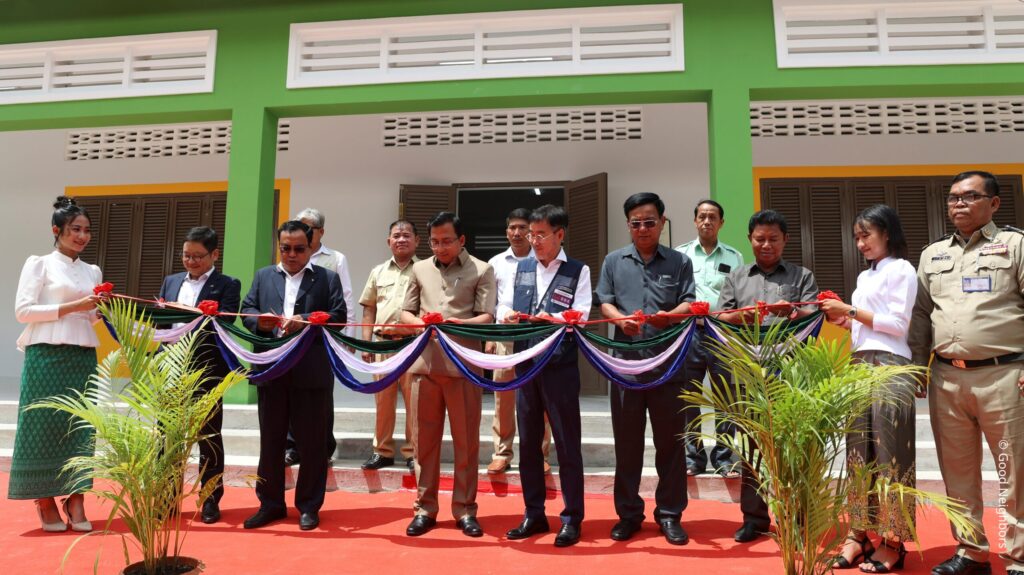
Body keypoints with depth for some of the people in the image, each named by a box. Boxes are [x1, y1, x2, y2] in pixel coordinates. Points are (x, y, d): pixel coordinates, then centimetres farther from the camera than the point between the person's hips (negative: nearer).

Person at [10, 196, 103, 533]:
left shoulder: (93, 272, 16)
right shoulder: (39, 264, 2)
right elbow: (22, 310, -7)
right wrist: (71, 307, -14)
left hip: (83, 357, 5)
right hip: (47, 357, -4)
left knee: (80, 428, 2)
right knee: (45, 425, 0)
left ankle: (75, 502, 6)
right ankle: (46, 502, 11)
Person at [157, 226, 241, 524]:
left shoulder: (227, 285, 0)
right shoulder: (171, 282, 16)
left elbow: (223, 323, -13)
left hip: (206, 370, -4)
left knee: (209, 436, 5)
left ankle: (211, 500, 17)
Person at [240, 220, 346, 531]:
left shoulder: (328, 278, 4)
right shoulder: (263, 275, 15)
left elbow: (338, 316, -5)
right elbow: (246, 310, 11)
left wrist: (304, 321, -18)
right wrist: (259, 320, -11)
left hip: (312, 373, -3)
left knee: (311, 443, 5)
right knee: (270, 441, 12)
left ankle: (309, 506, 19)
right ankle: (271, 504, 27)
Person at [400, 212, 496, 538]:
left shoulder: (481, 270, 3)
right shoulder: (420, 269, 14)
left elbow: (487, 318, -5)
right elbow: (405, 313, 15)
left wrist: (454, 322, -21)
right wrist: (420, 322, -8)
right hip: (425, 364, 3)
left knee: (466, 441, 5)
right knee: (425, 440, 9)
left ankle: (465, 510, 18)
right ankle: (425, 509, 21)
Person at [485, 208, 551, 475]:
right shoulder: (495, 263, 10)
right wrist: (488, 337, 6)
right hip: (504, 337, 2)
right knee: (503, 399, 6)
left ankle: (539, 455, 14)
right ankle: (502, 454, 16)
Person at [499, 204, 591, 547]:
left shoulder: (578, 271, 0)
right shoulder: (521, 268, 12)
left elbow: (580, 317, -10)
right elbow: (503, 306, 8)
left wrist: (553, 320, -27)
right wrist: (507, 316, -14)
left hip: (560, 367, -4)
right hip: (525, 365, 4)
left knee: (567, 444, 4)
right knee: (528, 442, 12)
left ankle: (572, 519, 17)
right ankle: (534, 515, 26)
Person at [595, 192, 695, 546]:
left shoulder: (679, 262, 8)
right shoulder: (614, 261, 10)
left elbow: (689, 305, 0)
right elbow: (604, 303, 5)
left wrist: (668, 316, -21)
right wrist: (621, 319, -16)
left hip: (668, 362, 0)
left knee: (670, 440, 6)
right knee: (626, 440, 8)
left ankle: (670, 514, 21)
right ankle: (628, 513, 21)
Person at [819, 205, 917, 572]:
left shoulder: (901, 269, -1)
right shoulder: (865, 276, 20)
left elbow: (898, 323, -10)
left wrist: (851, 310, -8)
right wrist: (842, 320, 3)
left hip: (889, 366, -7)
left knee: (888, 452, -3)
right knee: (859, 450, 5)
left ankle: (893, 542, 5)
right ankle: (858, 534, 9)